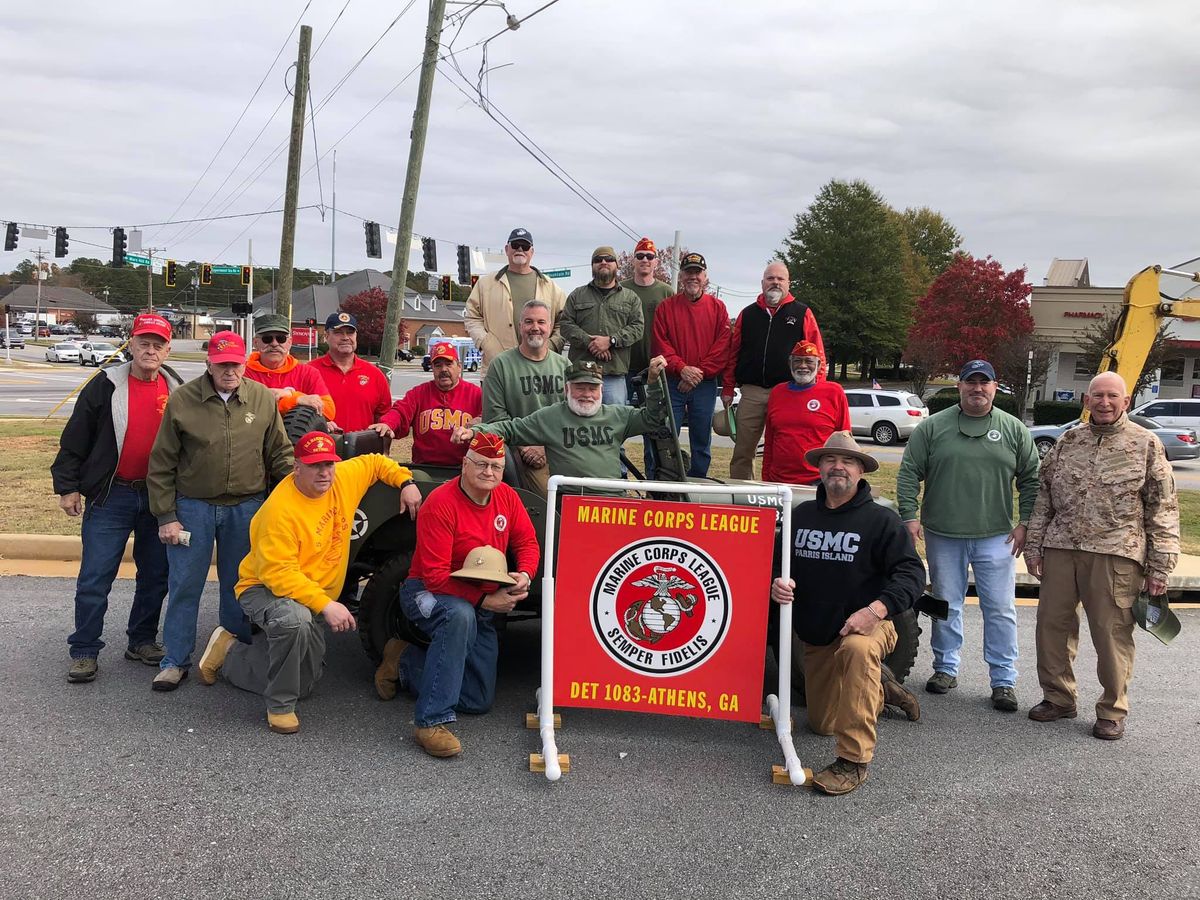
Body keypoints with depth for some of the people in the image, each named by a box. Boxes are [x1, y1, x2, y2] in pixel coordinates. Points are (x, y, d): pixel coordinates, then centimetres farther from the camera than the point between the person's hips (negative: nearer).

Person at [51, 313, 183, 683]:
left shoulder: (177, 390, 5)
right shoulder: (106, 385, -4)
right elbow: (74, 440, -1)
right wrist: (67, 486, -3)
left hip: (159, 498, 3)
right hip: (111, 496, -3)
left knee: (156, 576, 11)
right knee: (94, 579, -2)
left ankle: (142, 640, 26)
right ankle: (84, 652, 10)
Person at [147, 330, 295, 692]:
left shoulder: (263, 399, -3)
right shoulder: (182, 400, -7)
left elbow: (280, 455, 4)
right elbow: (161, 464, -3)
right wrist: (166, 516, -6)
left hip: (246, 508, 1)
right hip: (193, 506, -1)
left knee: (239, 586, 13)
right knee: (184, 586, 5)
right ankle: (175, 660, 19)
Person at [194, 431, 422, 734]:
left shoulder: (345, 479, -10)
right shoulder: (281, 509, -28)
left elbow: (374, 463, 11)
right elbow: (278, 573, -30)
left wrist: (405, 482, -3)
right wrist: (325, 604, -37)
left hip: (310, 596, 7)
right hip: (266, 588, -7)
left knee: (305, 683, 13)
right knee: (294, 619, -43)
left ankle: (229, 653, 32)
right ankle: (280, 705, -20)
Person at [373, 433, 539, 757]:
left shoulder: (507, 497, -3)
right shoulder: (440, 504, -23)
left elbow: (527, 543, 5)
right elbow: (436, 577, -25)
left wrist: (524, 576, -18)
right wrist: (485, 600, -30)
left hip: (481, 608, 7)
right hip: (427, 593, -6)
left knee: (479, 701, 3)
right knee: (460, 615, -45)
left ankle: (405, 661, 24)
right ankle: (431, 722, -38)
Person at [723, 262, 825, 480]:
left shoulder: (802, 314, 7)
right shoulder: (748, 314, 14)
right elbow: (733, 353, 13)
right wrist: (728, 389, 7)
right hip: (751, 393, 2)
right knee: (742, 452, 4)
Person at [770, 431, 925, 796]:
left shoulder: (880, 519, -11)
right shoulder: (802, 515, 0)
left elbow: (911, 573, -16)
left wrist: (877, 609, -31)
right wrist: (778, 583, -15)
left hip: (866, 626, -5)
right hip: (815, 636, 6)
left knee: (857, 651, -42)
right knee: (821, 723, 16)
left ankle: (854, 760, -32)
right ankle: (880, 689, 44)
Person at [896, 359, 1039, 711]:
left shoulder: (1015, 430, 5)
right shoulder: (933, 427, 2)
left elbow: (1031, 480, 9)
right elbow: (909, 473, 2)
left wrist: (1024, 523, 1)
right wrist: (910, 516, -6)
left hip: (996, 537, 0)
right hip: (942, 536, 0)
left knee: (1000, 610, 1)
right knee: (946, 606, 10)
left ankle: (1004, 680, 10)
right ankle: (946, 669, 24)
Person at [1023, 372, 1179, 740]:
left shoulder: (1146, 444, 2)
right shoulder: (1068, 442, 11)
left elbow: (1163, 508, 1)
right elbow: (1043, 496, 15)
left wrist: (1160, 565, -4)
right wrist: (1033, 545, 10)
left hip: (1116, 554, -4)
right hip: (1061, 549, 4)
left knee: (1113, 634, 0)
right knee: (1052, 625, 8)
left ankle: (1113, 710, 17)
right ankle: (1058, 698, 24)